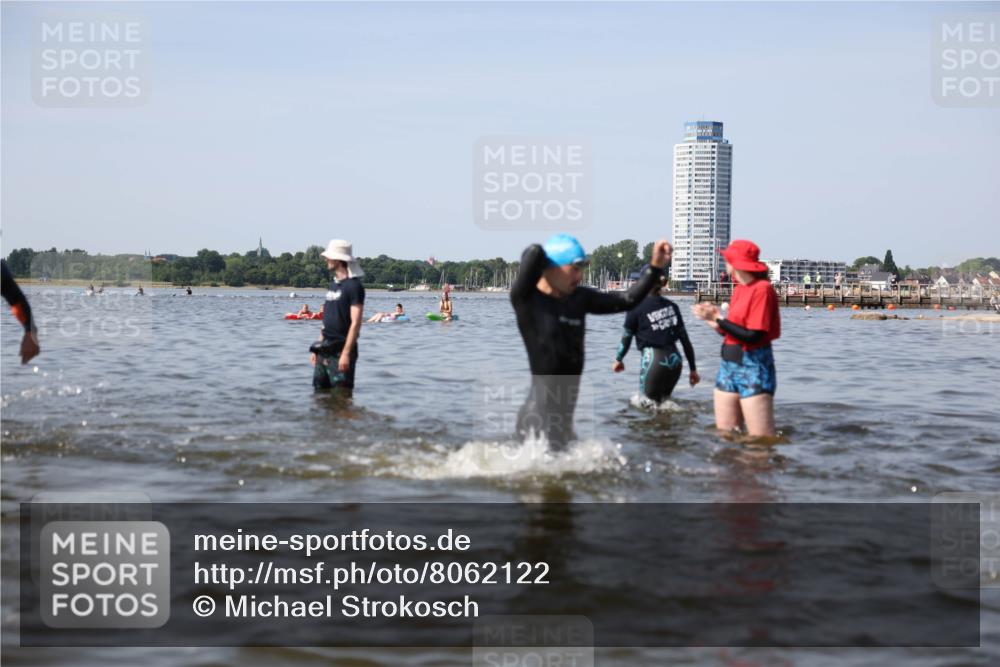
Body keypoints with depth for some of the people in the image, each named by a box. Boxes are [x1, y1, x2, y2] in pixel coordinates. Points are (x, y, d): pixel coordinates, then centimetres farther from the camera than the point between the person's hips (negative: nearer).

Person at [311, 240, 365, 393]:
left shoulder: (354, 286, -12)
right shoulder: (333, 284, 15)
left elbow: (356, 323, -17)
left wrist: (346, 353, -23)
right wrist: (317, 348, 17)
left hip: (341, 350, -9)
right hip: (325, 350, 9)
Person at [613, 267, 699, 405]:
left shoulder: (637, 307, -6)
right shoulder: (671, 306, 8)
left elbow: (626, 337, 0)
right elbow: (685, 339, 9)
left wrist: (618, 360, 18)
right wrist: (693, 369, 15)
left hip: (653, 360, -5)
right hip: (674, 360, 5)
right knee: (664, 398, 23)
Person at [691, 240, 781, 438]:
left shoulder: (761, 288, -13)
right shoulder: (739, 288, 10)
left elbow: (753, 336, -19)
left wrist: (718, 318, -15)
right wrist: (715, 322, 2)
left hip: (753, 367, -8)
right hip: (729, 364, 8)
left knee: (763, 440, -9)